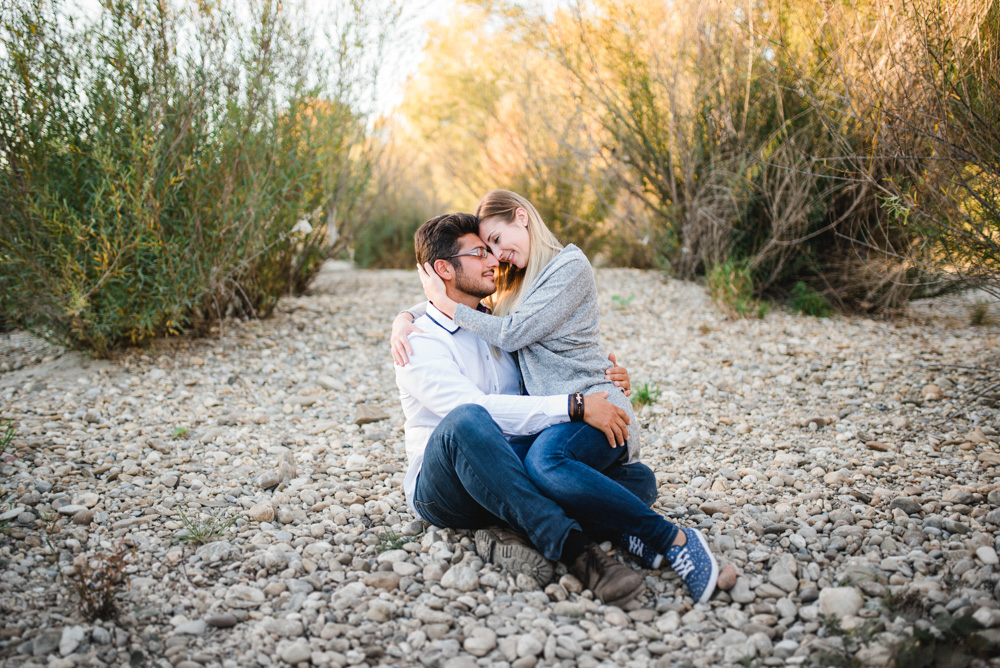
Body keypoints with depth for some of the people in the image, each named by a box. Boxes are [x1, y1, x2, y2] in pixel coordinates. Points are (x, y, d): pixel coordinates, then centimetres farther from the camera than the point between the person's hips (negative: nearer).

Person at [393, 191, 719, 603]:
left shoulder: (570, 266, 0)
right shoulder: (513, 285, 25)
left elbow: (511, 334, -8)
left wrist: (447, 304, 2)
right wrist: (403, 320, 11)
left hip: (592, 406, -6)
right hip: (550, 417, 7)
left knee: (545, 459, -40)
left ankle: (673, 540, -28)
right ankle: (625, 530, -25)